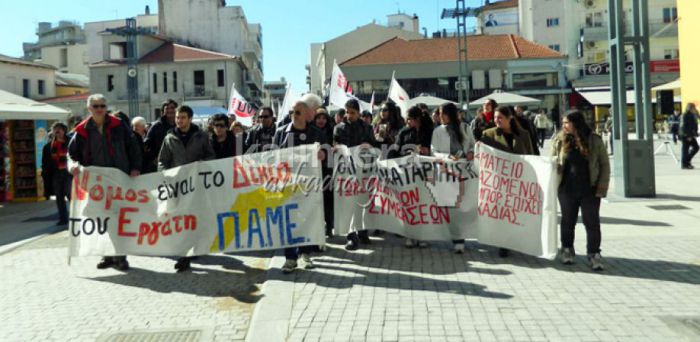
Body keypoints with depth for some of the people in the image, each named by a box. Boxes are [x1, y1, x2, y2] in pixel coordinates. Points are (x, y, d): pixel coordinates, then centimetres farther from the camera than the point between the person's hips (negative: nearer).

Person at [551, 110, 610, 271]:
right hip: (567, 189, 1)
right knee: (568, 221, 12)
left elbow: (604, 164, 1)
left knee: (592, 222, 2)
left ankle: (594, 254, 13)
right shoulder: (559, 140, 0)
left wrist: (602, 186, -6)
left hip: (590, 190, -1)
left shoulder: (594, 140, -3)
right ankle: (567, 250, 28)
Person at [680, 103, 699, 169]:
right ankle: (684, 165, 3)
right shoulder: (685, 116, -14)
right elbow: (684, 126, -19)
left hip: (691, 135, 9)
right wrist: (688, 136, -21)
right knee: (685, 149, -3)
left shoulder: (692, 115, 14)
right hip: (686, 135, -9)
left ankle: (687, 161, 19)